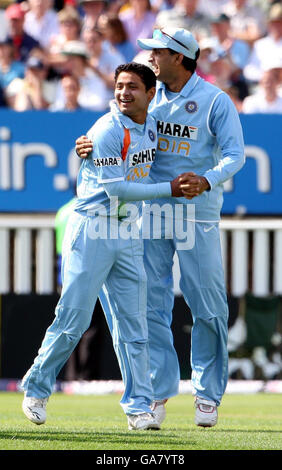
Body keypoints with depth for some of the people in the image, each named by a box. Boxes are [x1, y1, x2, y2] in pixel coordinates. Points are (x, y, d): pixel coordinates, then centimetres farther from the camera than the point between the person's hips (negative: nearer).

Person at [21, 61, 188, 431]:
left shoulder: (152, 127, 10)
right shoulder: (107, 131, -14)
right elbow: (116, 189, -18)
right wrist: (169, 189, -17)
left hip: (128, 233, 7)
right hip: (91, 230, -7)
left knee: (133, 324, 3)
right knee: (73, 319, -6)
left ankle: (139, 406, 4)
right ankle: (36, 389, 10)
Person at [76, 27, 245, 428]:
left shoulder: (215, 101, -6)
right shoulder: (150, 96, 8)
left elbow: (234, 154, -13)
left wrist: (207, 180, -32)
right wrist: (90, 145, -12)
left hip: (197, 214, -4)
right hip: (151, 209, 4)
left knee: (208, 307, -1)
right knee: (151, 303, 2)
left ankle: (208, 394, 9)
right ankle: (159, 391, 9)